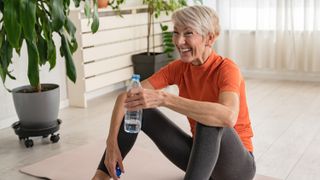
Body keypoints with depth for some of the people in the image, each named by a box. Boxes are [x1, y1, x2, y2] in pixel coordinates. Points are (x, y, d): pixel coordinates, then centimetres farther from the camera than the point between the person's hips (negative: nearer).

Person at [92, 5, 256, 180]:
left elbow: (228, 116, -44)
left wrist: (164, 98, -47)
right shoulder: (178, 68, -6)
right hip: (200, 154, 6)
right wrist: (112, 143, -21)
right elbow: (126, 97, -9)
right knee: (138, 108, -6)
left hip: (235, 163, -5)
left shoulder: (226, 69, -22)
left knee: (210, 121, -38)